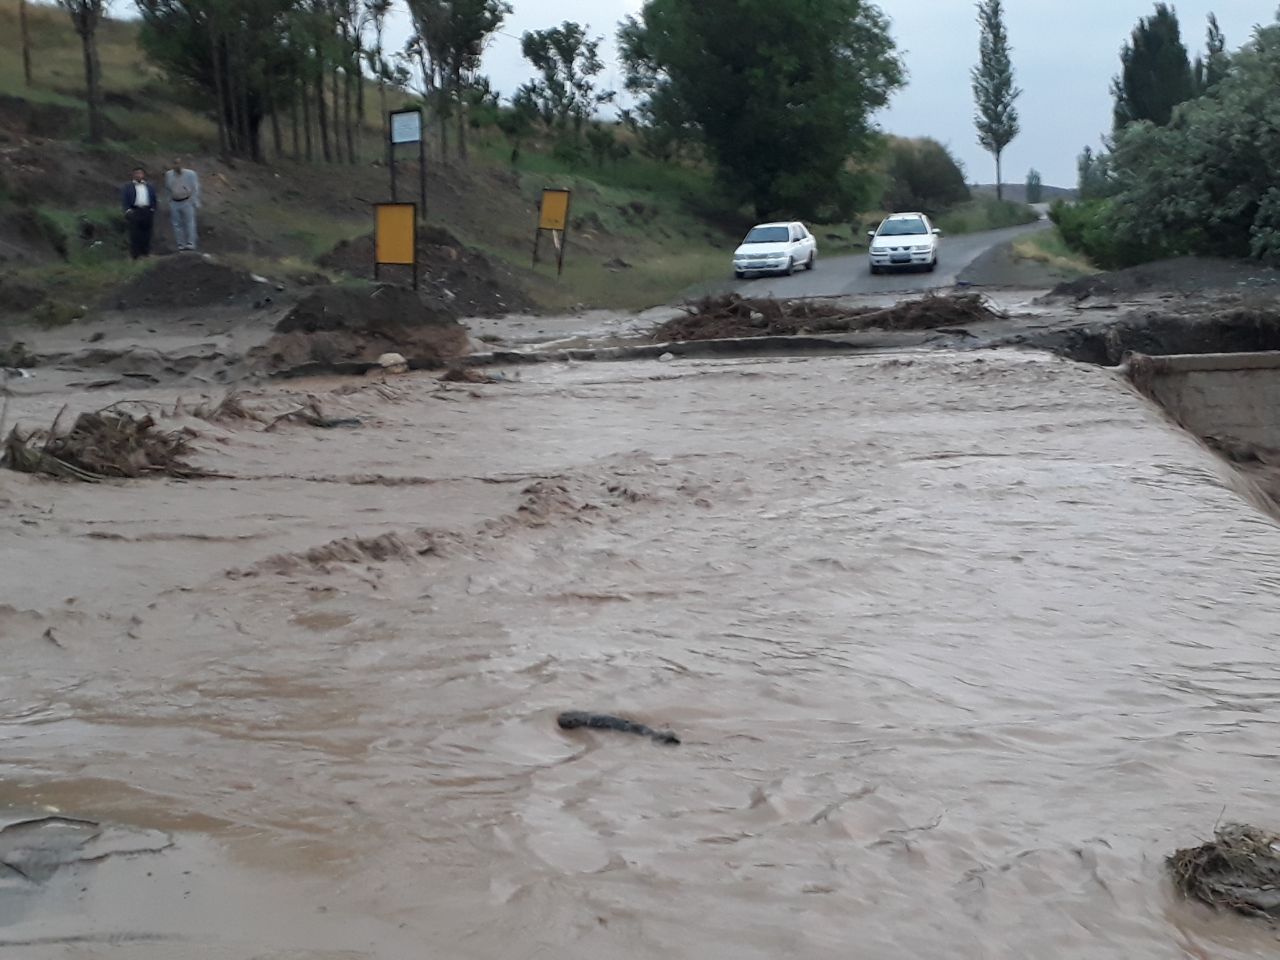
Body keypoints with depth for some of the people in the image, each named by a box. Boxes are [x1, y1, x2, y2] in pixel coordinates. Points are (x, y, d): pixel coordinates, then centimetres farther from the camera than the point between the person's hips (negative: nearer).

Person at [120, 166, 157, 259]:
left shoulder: (149, 187, 16)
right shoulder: (127, 187, 7)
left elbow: (154, 199, 18)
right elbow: (124, 199, 1)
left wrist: (153, 209, 6)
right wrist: (128, 210, -9)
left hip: (147, 212, 3)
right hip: (134, 212, -3)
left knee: (146, 233, 3)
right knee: (134, 233, -6)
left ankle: (146, 252, 9)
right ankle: (134, 254, -5)